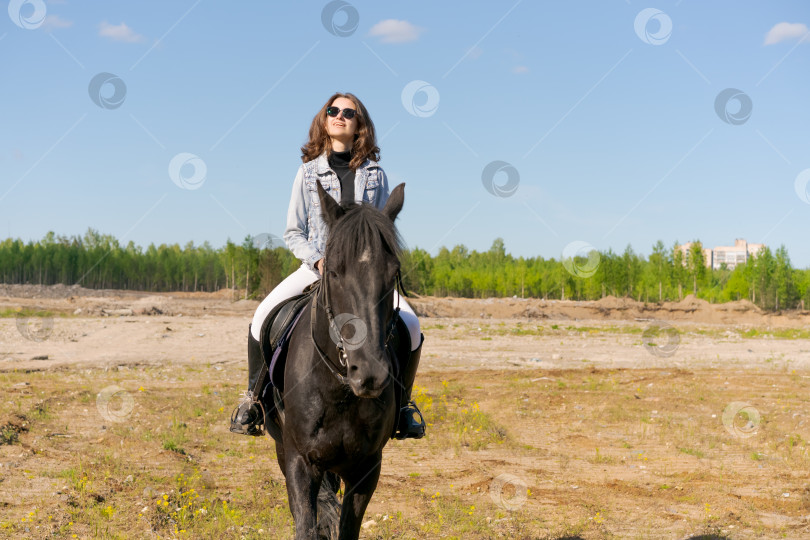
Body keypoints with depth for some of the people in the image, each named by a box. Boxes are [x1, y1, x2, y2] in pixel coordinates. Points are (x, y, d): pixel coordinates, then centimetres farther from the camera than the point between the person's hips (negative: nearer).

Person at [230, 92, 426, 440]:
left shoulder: (375, 175, 8)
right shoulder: (308, 173, 6)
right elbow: (293, 233, 5)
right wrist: (319, 259, -12)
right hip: (316, 265, 0)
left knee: (410, 325, -24)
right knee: (264, 314, -25)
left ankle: (402, 404, -1)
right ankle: (252, 398, -5)